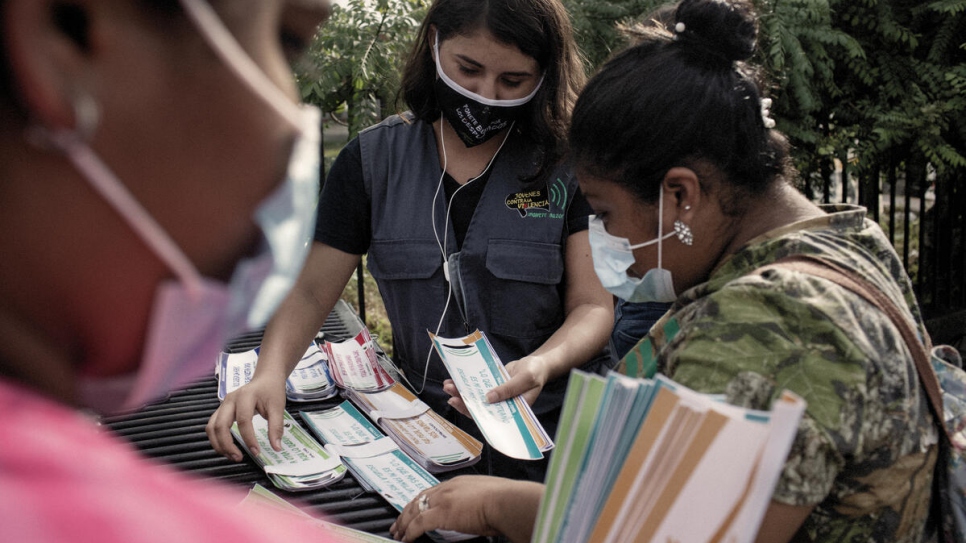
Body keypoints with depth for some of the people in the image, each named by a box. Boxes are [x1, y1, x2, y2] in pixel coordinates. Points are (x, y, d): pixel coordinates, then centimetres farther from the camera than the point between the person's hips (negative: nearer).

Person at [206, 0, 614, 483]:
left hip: (551, 422, -1)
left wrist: (544, 365, -24)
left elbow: (593, 306, -2)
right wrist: (269, 374, -13)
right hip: (425, 423, 2)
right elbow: (311, 292, 7)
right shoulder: (374, 159, 5)